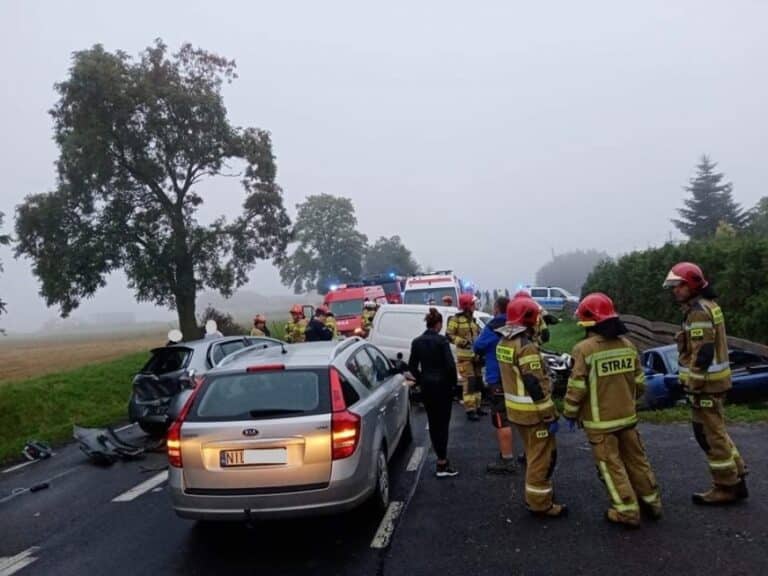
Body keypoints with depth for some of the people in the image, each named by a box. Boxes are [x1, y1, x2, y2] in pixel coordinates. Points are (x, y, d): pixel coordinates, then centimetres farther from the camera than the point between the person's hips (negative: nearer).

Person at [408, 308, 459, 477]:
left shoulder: (417, 342, 3)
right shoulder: (441, 340, -13)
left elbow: (412, 366, 5)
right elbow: (450, 364, -18)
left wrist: (421, 380, 13)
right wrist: (453, 382, -4)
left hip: (426, 386, 5)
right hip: (442, 385, -5)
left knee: (433, 423, 14)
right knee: (442, 423, -1)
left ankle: (441, 458, 23)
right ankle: (442, 463, -3)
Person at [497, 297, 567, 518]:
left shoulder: (503, 343, 8)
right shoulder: (526, 347, -22)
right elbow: (536, 386, -23)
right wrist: (551, 415, -18)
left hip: (516, 409, 9)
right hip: (532, 411, -9)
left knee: (534, 453, 23)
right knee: (543, 456, 2)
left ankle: (535, 493, 35)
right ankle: (539, 502, 11)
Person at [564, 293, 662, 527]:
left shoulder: (584, 349, -19)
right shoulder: (627, 345, 0)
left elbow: (577, 387, -17)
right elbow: (639, 382, 8)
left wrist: (570, 413, -3)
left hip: (600, 421, -6)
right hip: (627, 416, 6)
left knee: (611, 465, 6)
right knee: (636, 458, 19)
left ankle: (627, 511, 12)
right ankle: (652, 501, 31)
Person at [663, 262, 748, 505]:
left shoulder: (698, 311, -19)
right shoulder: (706, 305, 14)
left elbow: (702, 353, -24)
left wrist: (693, 386, -20)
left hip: (705, 381, -10)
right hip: (713, 378, 10)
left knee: (711, 434, 1)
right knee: (714, 431, 19)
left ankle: (726, 487, 11)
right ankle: (735, 478, 27)